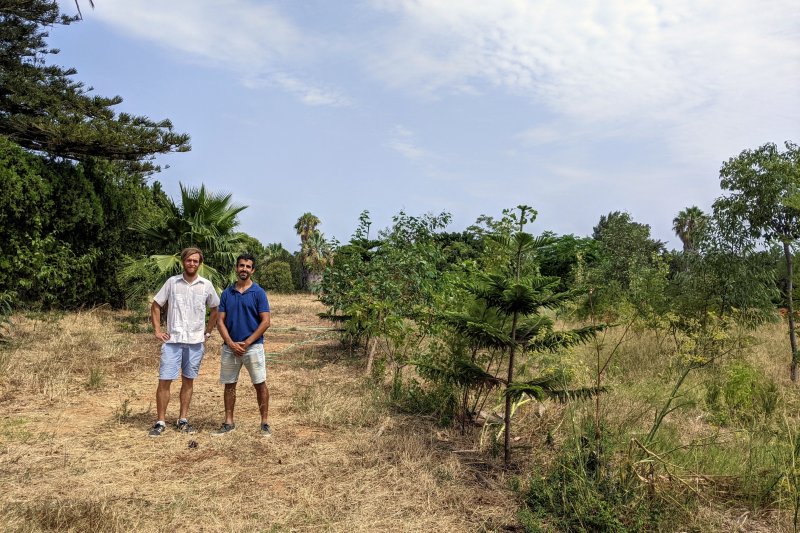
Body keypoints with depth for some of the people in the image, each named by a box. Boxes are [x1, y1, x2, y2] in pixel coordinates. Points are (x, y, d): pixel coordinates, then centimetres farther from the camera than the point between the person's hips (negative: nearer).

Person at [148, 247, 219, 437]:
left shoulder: (206, 285, 2)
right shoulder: (172, 282, 0)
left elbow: (215, 310, 14)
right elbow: (155, 306, 7)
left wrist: (207, 332, 8)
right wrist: (157, 331, 1)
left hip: (196, 342, 1)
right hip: (172, 340, -1)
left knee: (188, 380, 10)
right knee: (164, 380, -3)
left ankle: (183, 420, 20)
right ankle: (160, 422, 9)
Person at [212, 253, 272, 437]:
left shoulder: (258, 292, -4)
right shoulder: (227, 293, 7)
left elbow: (265, 322, -8)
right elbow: (220, 321, 4)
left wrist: (247, 343, -13)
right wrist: (231, 343, -10)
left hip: (253, 346, -4)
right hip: (230, 347, 4)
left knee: (260, 385, 0)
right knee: (229, 385, 11)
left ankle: (265, 423, 9)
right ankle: (228, 422, 22)